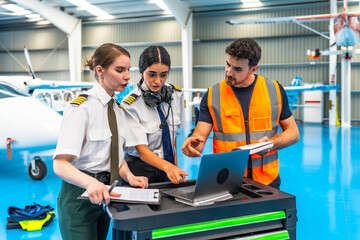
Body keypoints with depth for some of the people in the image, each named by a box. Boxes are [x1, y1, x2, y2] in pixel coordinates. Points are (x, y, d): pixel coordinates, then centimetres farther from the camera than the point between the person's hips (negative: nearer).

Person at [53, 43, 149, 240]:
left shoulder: (118, 109, 8)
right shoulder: (82, 108, -16)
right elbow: (60, 164, -23)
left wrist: (129, 176, -7)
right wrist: (90, 182, -41)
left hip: (105, 195, 7)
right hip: (80, 195, -7)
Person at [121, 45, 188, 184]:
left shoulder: (176, 95, -1)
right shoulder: (130, 104, -16)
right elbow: (141, 149, -18)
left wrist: (175, 167, 6)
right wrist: (167, 166, -34)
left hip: (169, 164, 4)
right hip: (141, 168, -4)